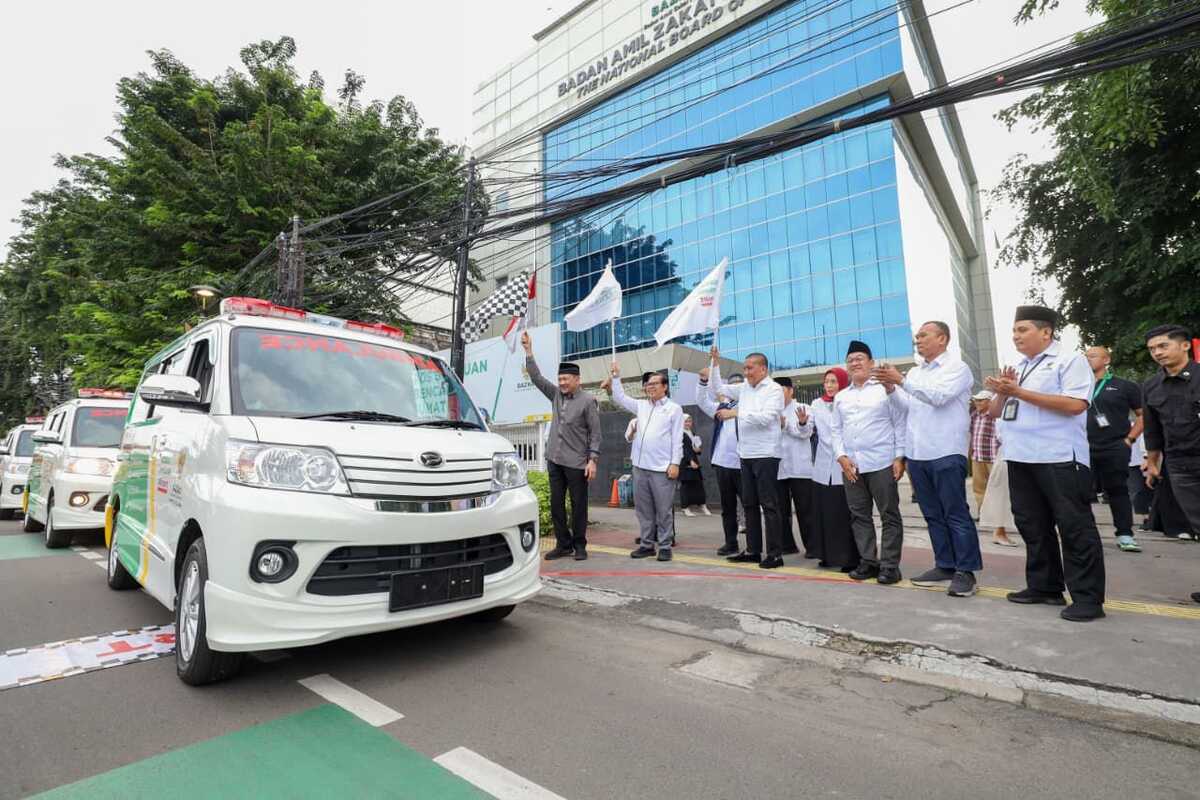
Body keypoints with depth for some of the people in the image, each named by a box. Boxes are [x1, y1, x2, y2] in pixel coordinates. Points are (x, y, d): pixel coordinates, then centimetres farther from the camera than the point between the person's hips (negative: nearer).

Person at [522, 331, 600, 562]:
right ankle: (563, 544, 19)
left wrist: (593, 460, -13)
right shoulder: (556, 395, 9)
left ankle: (579, 546, 17)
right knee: (556, 504, 8)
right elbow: (536, 378, 8)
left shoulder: (588, 401, -5)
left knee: (578, 505, 4)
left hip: (576, 462, -5)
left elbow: (595, 432, -6)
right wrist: (528, 351, 2)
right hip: (554, 460, 5)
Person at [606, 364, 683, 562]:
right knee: (643, 509, 10)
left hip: (662, 468, -5)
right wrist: (616, 376, 15)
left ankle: (665, 546, 10)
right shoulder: (641, 406, 16)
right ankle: (647, 544, 21)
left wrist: (675, 463, -10)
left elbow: (677, 439, -3)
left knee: (664, 510, 1)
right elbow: (620, 398, 22)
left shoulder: (674, 408, 1)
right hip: (640, 466, 6)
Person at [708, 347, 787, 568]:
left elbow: (765, 417, -19)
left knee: (769, 504, -3)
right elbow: (717, 388, 19)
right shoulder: (744, 388, 11)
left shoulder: (774, 389, -7)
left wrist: (735, 413, -19)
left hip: (765, 454, -7)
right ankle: (753, 550, 21)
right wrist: (715, 363, 11)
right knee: (749, 503, 12)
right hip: (746, 454, 7)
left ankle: (775, 553, 5)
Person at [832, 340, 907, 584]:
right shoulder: (840, 397, 14)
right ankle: (868, 561, 18)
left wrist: (899, 457, -8)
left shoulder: (884, 389, 1)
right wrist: (842, 457, 0)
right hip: (851, 466, 5)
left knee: (889, 516, 1)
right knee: (859, 516, 9)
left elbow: (900, 424, -1)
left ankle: (889, 565, 9)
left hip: (881, 463, -4)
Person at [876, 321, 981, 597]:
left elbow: (939, 396, -18)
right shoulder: (915, 372, 17)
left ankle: (966, 571, 6)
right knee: (933, 515, 12)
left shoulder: (957, 367, -2)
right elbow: (908, 405, 10)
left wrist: (901, 381, -19)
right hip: (917, 453, 7)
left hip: (946, 453, -7)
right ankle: (945, 566, 21)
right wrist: (891, 387, -4)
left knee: (956, 514, -2)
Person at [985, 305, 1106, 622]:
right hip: (1020, 458, 8)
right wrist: (1002, 393, -2)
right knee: (1032, 526, 12)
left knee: (1074, 527, -1)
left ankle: (1088, 597, 7)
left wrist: (1019, 392, -14)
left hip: (1058, 459, -7)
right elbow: (995, 412, 19)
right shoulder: (1016, 369, 19)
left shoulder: (1069, 360, -2)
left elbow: (1075, 404, -17)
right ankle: (1044, 586, 23)